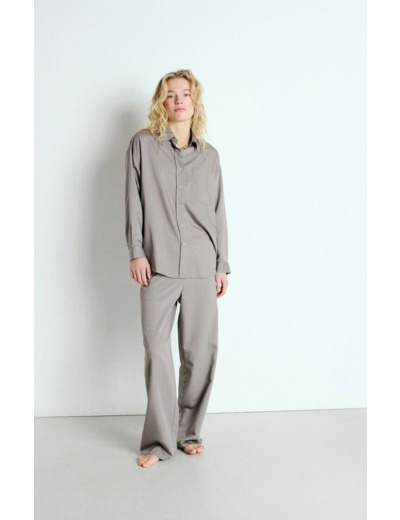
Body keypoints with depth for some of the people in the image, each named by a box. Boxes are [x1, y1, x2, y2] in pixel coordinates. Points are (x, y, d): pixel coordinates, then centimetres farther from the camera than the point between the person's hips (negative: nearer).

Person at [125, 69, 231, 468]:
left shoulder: (209, 155, 15)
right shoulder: (143, 144, 8)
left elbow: (218, 211, 14)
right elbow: (134, 200, 4)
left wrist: (222, 264, 9)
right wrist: (136, 252, -5)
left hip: (201, 267, 2)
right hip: (158, 266, -2)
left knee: (201, 352, 3)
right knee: (157, 352, -3)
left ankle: (188, 432, 19)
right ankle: (159, 440, 10)